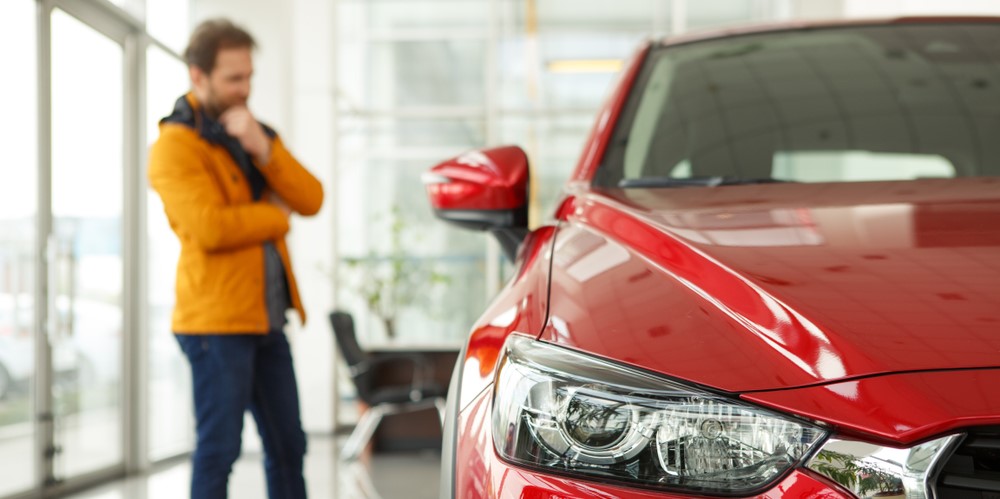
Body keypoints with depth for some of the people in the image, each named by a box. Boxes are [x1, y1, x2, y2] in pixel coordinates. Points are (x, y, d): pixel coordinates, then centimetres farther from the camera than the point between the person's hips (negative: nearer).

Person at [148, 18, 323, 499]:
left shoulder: (251, 133, 16)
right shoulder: (175, 145, -8)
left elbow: (311, 199, 3)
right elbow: (211, 227, -22)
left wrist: (263, 147, -11)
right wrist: (276, 215, -6)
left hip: (267, 320, 8)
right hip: (217, 321, -8)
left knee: (288, 444, 13)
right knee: (219, 447, -3)